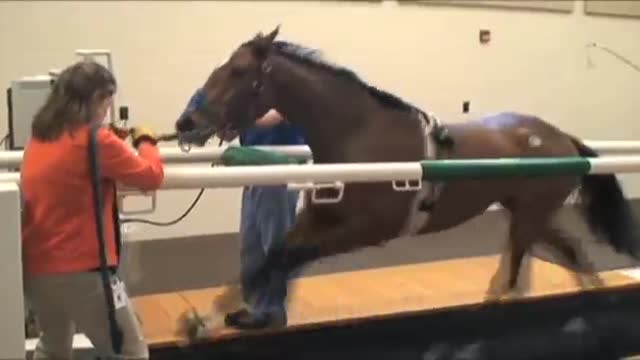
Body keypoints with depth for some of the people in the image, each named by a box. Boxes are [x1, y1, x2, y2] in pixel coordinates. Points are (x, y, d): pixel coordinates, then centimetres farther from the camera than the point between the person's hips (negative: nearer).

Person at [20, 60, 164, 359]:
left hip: (34, 267, 8)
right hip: (80, 270, -8)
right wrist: (144, 140, 9)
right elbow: (152, 176, -8)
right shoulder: (96, 140, -15)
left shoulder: (40, 137, 7)